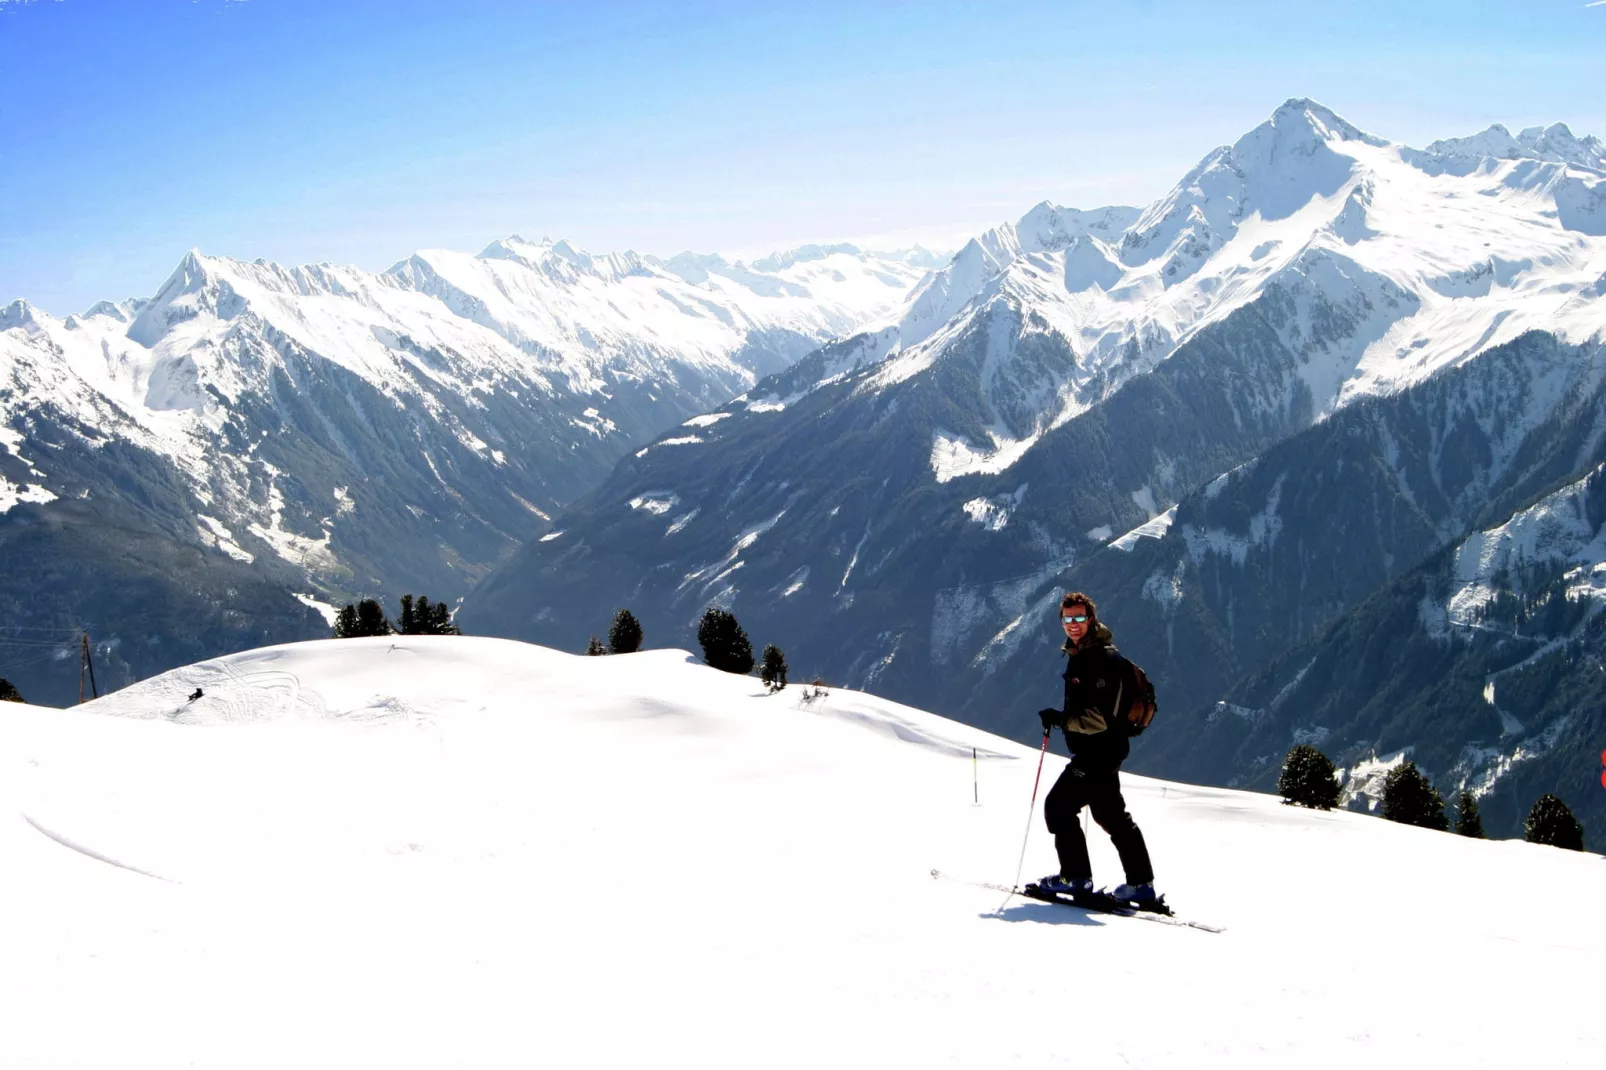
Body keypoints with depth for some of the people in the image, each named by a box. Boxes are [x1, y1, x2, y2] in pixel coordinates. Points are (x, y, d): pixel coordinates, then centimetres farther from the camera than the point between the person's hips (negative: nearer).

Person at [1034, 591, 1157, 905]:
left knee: (1058, 806, -6)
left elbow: (1102, 717, -26)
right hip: (1097, 749, 11)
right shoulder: (1080, 655, 12)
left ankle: (1075, 877, 2)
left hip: (1099, 750, -11)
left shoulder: (1105, 659, -19)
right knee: (1110, 814, 16)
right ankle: (1141, 883, 23)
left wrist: (1061, 719, -23)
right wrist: (1062, 718, 14)